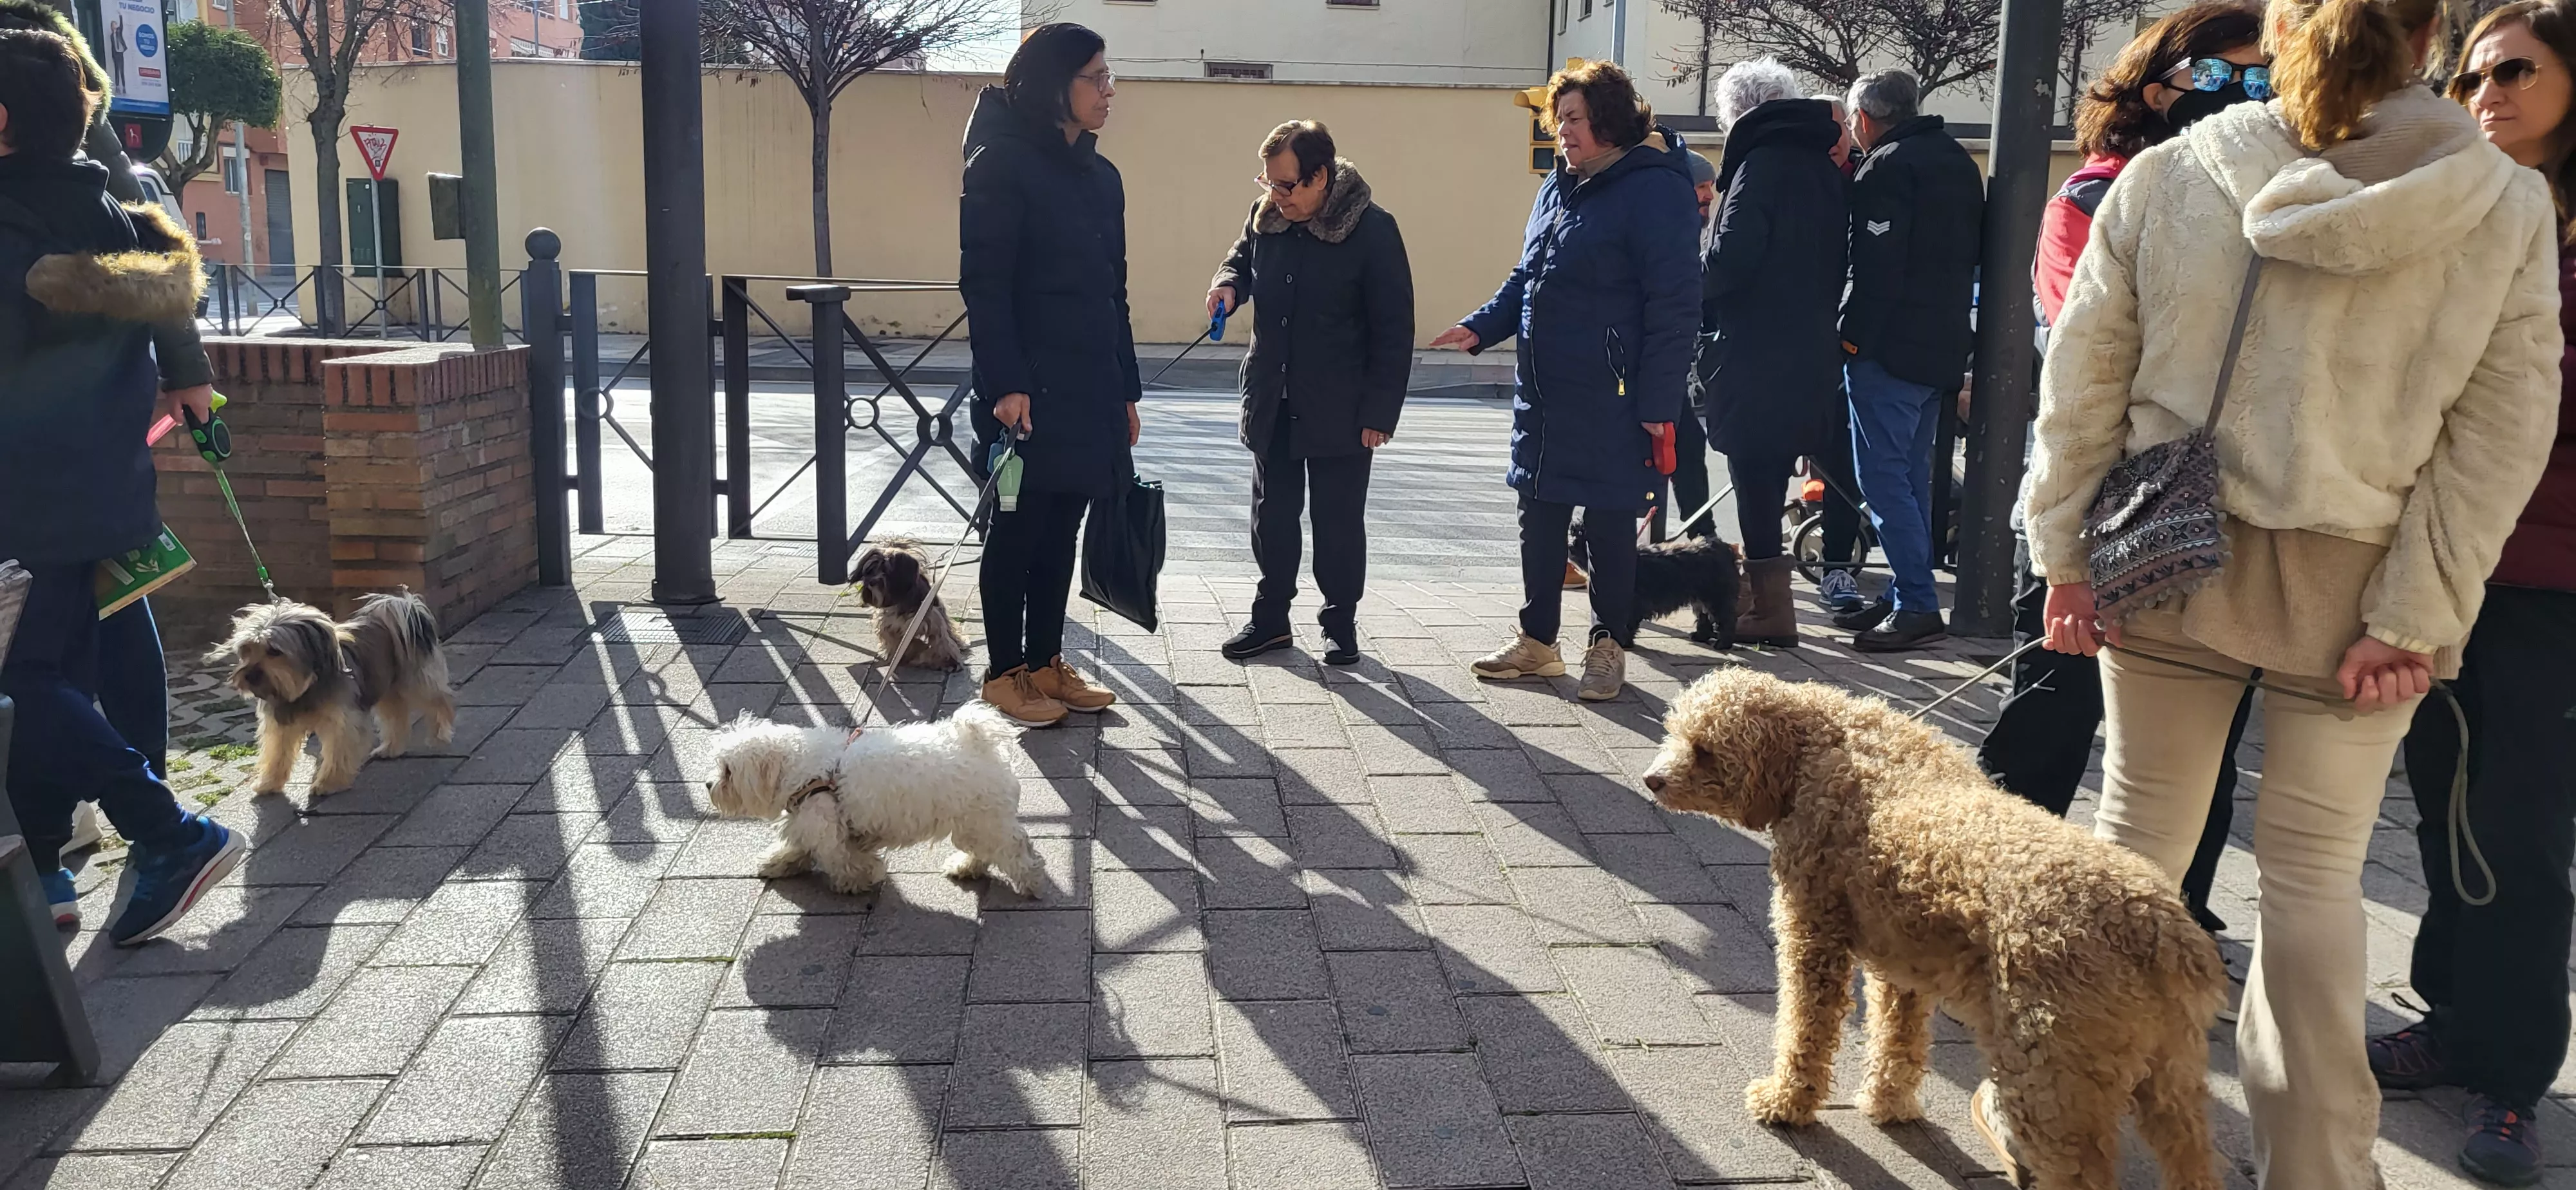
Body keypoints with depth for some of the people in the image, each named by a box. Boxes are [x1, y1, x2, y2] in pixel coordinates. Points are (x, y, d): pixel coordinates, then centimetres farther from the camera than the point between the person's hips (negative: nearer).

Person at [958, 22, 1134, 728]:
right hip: (1030, 389, -7)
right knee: (1018, 531, 1)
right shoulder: (1002, 164, -8)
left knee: (1061, 531, 11)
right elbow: (984, 283, -13)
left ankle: (1045, 663, 21)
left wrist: (1127, 390, 14)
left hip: (1090, 388, 7)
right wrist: (1004, 385, -20)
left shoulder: (1100, 175, 14)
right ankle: (1004, 674, 12)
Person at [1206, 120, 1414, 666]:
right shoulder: (1266, 216, 0)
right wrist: (1229, 284, -4)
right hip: (1272, 402, 5)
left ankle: (1341, 622, 20)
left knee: (1339, 520, 5)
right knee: (1271, 513, 12)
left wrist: (1380, 412, -14)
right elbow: (1242, 259, 22)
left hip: (1339, 411, -5)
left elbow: (1394, 329, -12)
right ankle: (1271, 616, 25)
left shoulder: (1372, 228, -14)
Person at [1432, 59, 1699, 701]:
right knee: (1539, 515, 13)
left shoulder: (1653, 188, -13)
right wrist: (1480, 328, 4)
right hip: (1543, 391, 8)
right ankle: (1537, 640, 26)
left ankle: (1610, 647, 20)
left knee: (1609, 523, 5)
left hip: (1612, 399, -8)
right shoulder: (1558, 186, 12)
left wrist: (1658, 402, -18)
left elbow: (1672, 302, -16)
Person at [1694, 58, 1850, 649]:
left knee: (1755, 474, -3)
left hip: (1756, 355, -8)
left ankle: (1771, 609, 0)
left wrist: (1700, 297, -3)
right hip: (1810, 351, 8)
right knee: (1769, 478, 16)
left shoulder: (1762, 163, -11)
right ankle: (1765, 597, 24)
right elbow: (1838, 263, 17)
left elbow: (1732, 257, -20)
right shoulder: (1825, 168, 15)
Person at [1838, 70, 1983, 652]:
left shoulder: (1887, 167, -12)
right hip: (1944, 346, 9)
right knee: (1912, 475, 15)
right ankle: (1907, 596, 20)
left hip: (1891, 348, -9)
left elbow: (1877, 266, -20)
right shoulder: (1959, 162, 17)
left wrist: (1854, 337, -15)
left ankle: (1917, 605, -10)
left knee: (1883, 476, -7)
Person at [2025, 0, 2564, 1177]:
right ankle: (2312, 1161, 22)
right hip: (2356, 588, 0)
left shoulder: (2164, 176, -5)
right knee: (2315, 873, 11)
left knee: (2137, 840, 14)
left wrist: (2066, 551, 3)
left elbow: (2083, 379, -3)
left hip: (2172, 560, 1)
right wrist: (2414, 619, -4)